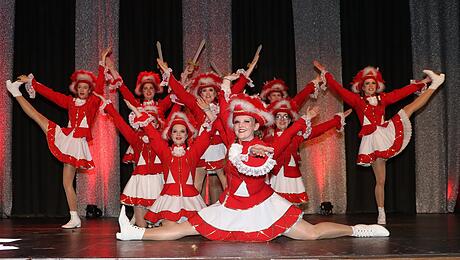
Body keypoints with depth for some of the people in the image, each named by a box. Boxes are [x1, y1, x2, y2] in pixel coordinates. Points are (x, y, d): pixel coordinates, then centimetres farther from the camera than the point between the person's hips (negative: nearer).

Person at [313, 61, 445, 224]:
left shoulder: (383, 98, 13)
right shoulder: (357, 100, 3)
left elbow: (403, 92, 18)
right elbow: (337, 88, -2)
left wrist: (422, 83, 20)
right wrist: (325, 73, -2)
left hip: (388, 133, 4)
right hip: (374, 141, -3)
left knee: (411, 108, 4)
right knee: (380, 181, 0)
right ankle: (381, 214, 9)